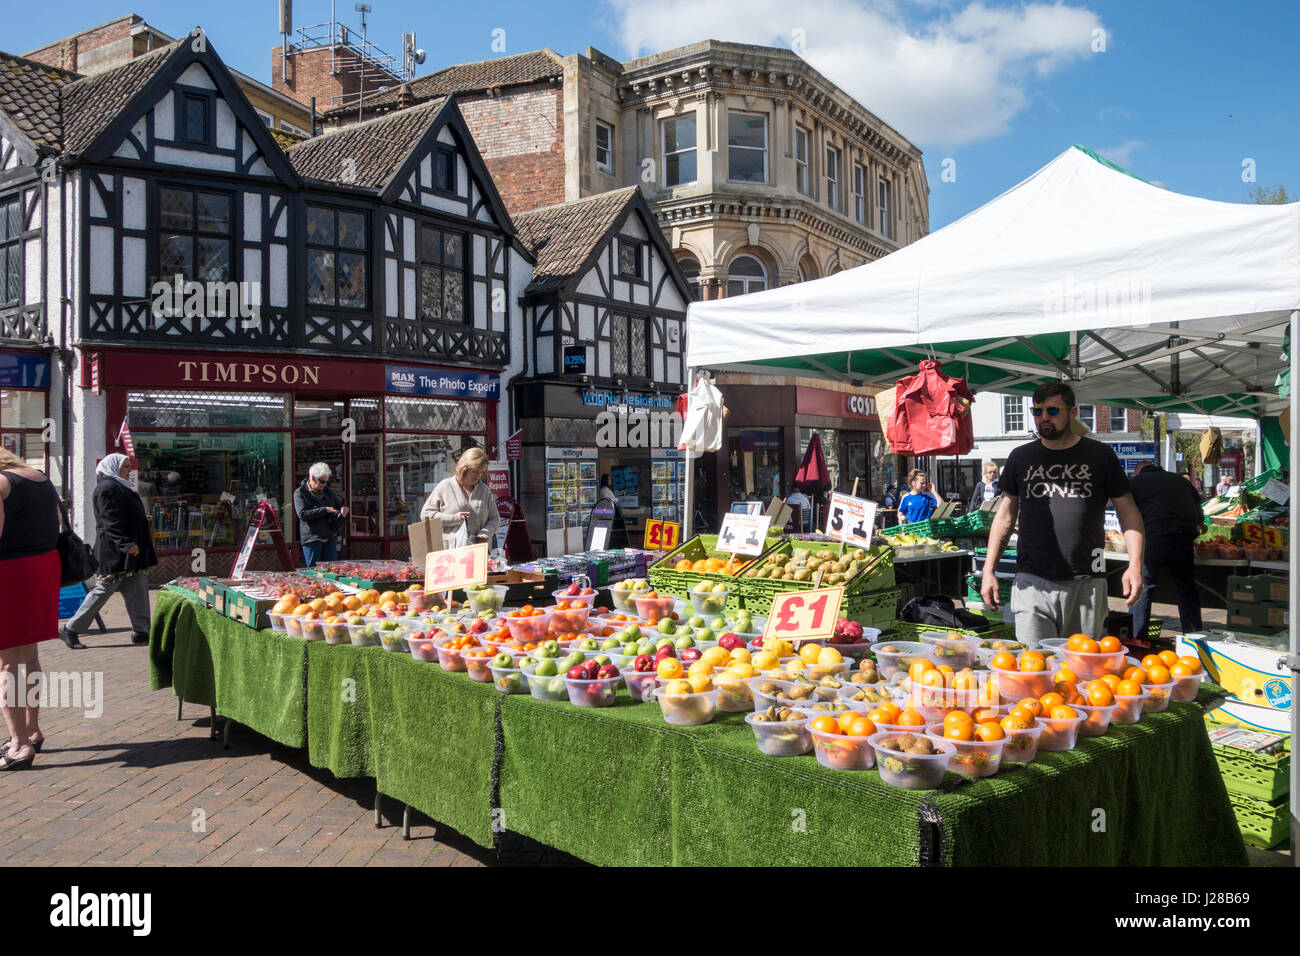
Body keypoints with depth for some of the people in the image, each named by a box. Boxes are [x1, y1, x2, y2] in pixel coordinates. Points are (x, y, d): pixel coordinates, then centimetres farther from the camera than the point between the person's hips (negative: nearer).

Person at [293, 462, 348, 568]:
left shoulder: (327, 491, 13)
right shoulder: (300, 493, -5)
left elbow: (339, 503, 25)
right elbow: (302, 514, -17)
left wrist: (343, 508, 0)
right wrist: (324, 510, -20)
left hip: (330, 537, 5)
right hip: (311, 538, -5)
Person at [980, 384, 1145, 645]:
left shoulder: (1099, 455, 5)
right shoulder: (1021, 457, 10)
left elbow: (1128, 510, 8)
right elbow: (1006, 514, 14)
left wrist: (1135, 565, -4)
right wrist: (989, 570, 8)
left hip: (1086, 583, 0)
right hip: (1032, 582, 1)